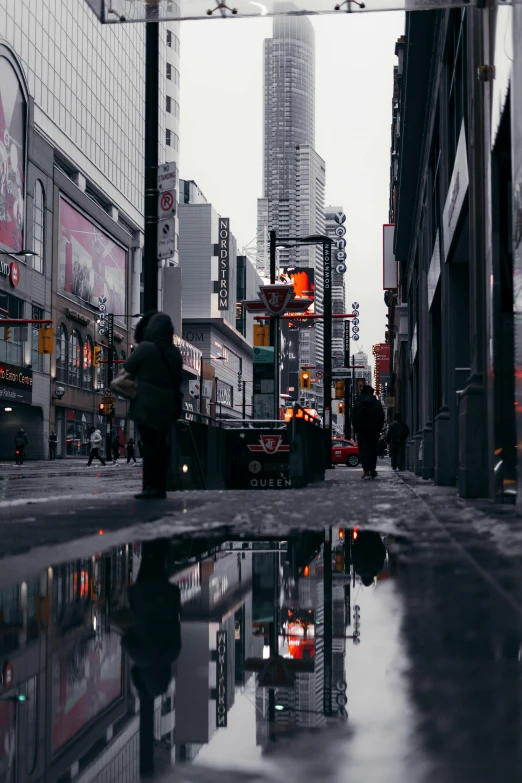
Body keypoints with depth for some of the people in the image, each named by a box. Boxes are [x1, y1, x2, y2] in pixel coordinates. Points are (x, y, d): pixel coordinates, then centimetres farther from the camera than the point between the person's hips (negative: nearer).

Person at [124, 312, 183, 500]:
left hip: (148, 405, -6)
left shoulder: (145, 348, -11)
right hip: (167, 405, 6)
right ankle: (161, 487, 9)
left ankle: (150, 487, -8)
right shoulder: (174, 353, 9)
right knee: (161, 444, 9)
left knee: (150, 444, -5)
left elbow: (128, 368, 1)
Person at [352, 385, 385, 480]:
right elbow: (381, 417, 3)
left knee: (363, 450, -3)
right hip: (374, 430, 2)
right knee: (373, 449, 11)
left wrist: (356, 429, 6)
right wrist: (378, 429, 9)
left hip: (361, 430, -2)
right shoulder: (377, 403, 4)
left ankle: (366, 471, -16)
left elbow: (353, 418, 0)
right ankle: (372, 470, 12)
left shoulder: (357, 403, 0)